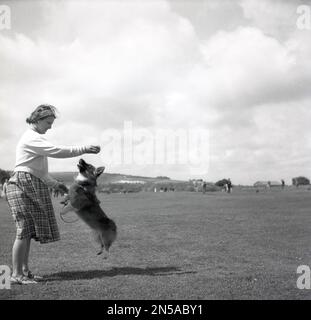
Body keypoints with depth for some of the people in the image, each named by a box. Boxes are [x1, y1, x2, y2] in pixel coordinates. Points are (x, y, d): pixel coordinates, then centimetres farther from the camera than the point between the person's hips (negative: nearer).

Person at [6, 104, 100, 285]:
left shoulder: (34, 138, 22)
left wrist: (54, 184, 23)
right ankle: (17, 274, -4)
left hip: (32, 187, 10)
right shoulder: (31, 138, -11)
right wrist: (84, 149, -18)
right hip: (23, 186, -10)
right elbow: (56, 151, -21)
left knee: (28, 231, 9)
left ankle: (24, 271, 14)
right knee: (24, 230, -9)